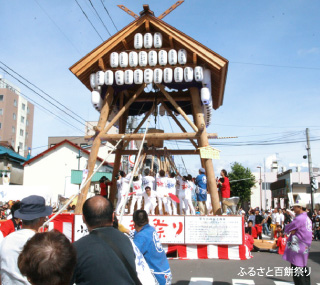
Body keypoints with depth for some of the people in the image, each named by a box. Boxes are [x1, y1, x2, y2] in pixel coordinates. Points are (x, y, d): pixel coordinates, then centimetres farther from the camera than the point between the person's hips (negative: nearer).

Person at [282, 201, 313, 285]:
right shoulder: (307, 218, 13)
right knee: (304, 269, 18)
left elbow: (286, 229, -11)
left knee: (297, 269, -5)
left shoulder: (299, 218, -17)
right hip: (305, 248, 10)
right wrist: (293, 231, 4)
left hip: (298, 248, -10)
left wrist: (290, 230, 9)